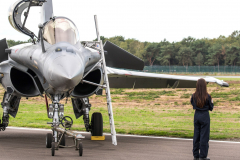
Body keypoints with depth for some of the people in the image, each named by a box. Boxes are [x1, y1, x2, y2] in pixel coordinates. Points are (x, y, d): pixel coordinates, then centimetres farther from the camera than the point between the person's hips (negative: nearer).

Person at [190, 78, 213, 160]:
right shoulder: (207, 96, -14)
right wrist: (211, 102, 13)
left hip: (196, 115, 4)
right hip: (205, 116, -4)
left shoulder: (194, 96, -4)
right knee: (204, 136, 3)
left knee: (196, 135, 13)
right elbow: (211, 108, -4)